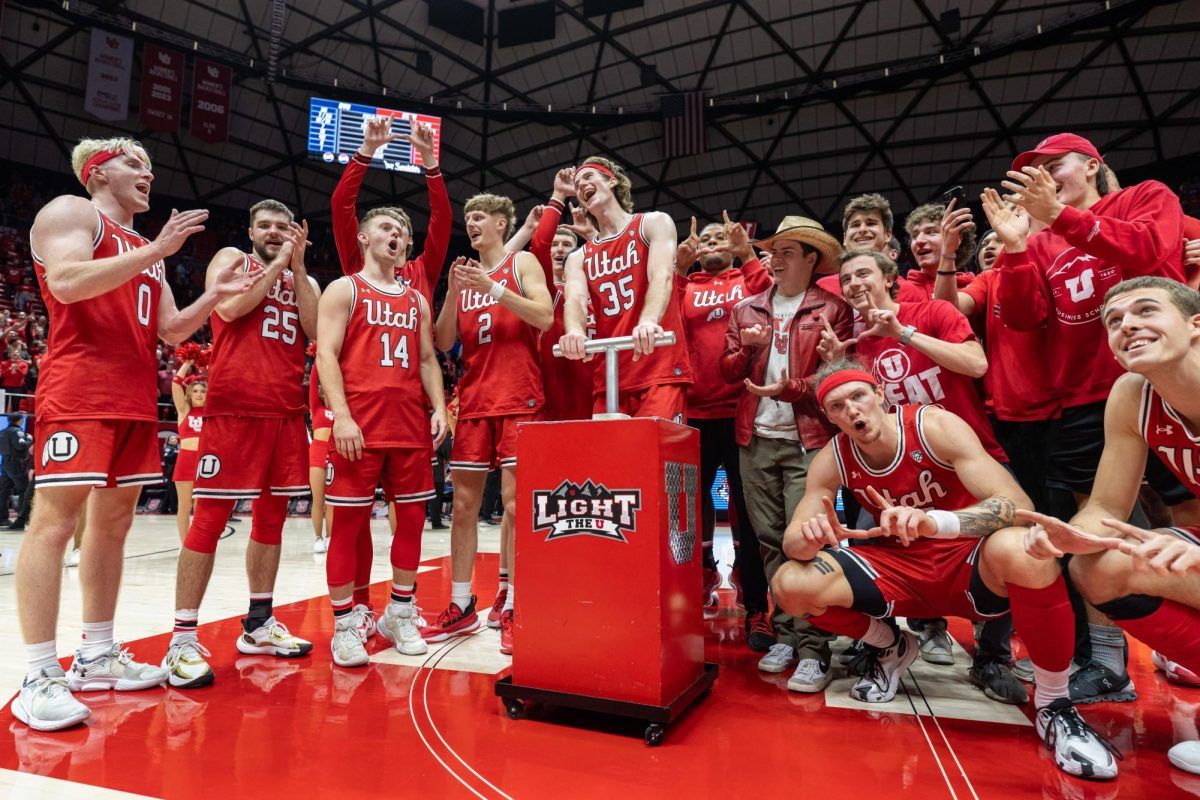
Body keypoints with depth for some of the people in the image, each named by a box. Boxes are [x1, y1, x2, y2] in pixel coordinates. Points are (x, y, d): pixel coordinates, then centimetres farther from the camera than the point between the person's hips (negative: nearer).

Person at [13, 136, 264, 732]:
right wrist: (157, 252, -19)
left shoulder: (147, 250, 24)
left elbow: (171, 330, 19)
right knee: (55, 520, -9)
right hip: (78, 393, -8)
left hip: (136, 399, 8)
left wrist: (217, 294, 6)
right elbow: (66, 282, -17)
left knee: (113, 522, 8)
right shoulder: (69, 211, 3)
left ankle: (97, 658, 17)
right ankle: (40, 679, -4)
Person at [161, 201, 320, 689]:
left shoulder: (303, 279, 19)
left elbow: (317, 329, 1)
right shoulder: (231, 259, 9)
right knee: (210, 517, -6)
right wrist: (277, 264, -4)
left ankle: (259, 625, 20)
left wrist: (297, 266, 0)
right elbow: (229, 307, -11)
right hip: (233, 405, -5)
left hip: (287, 409, 5)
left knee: (272, 517, 9)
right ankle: (183, 641, 1)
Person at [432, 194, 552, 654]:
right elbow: (444, 343, 10)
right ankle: (461, 606, 16)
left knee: (514, 502, -6)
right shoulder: (465, 275, 19)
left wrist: (493, 288, -15)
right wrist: (454, 291, -3)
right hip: (473, 400, 5)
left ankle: (512, 608, 3)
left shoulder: (522, 263, 6)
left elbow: (544, 318, -10)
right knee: (463, 504, 5)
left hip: (518, 399, -5)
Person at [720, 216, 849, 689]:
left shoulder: (831, 309, 4)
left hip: (807, 440, -4)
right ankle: (783, 636, 19)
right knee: (770, 542, 8)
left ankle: (813, 651, 0)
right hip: (756, 440, 4)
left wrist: (789, 388, -17)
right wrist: (746, 350, -8)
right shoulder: (746, 310, 15)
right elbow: (727, 372, 11)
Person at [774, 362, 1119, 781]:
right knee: (790, 585, -18)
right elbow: (792, 540, -8)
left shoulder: (935, 426, -18)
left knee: (1020, 549, -39)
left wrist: (932, 521, -47)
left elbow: (1018, 505, -28)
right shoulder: (833, 459, -8)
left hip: (969, 565, -3)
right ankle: (891, 647, 13)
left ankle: (1054, 706, -13)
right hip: (901, 572, 4)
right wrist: (810, 538, -34)